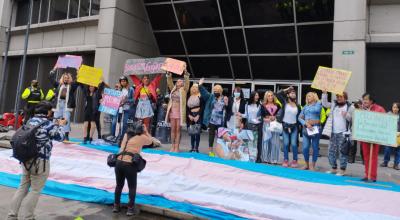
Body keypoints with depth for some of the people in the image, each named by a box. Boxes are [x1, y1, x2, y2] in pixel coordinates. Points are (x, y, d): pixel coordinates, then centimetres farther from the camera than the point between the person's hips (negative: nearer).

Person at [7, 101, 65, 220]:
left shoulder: (30, 121, 7)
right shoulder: (48, 124, -14)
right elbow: (60, 137, -1)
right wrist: (60, 125, 15)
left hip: (27, 159, 7)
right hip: (40, 161, -7)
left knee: (22, 187, 16)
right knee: (35, 190, 5)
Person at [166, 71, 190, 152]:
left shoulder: (183, 90, 3)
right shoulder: (173, 89, 14)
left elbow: (187, 83, -11)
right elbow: (169, 83, 7)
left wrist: (186, 75, -24)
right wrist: (169, 75, -7)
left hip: (179, 112, -4)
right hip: (172, 111, 4)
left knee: (178, 130, -1)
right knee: (173, 129, 7)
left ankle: (176, 147, 3)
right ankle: (172, 147, 13)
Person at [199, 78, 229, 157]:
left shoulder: (224, 99, 1)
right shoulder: (211, 97, 4)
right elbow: (204, 92, -5)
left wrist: (226, 104, -17)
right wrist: (200, 85, -18)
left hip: (220, 122, 0)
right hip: (211, 121, 0)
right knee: (211, 136, 8)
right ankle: (210, 151, 18)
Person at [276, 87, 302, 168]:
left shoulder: (298, 106, 6)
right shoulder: (285, 102, 0)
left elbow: (299, 117, 9)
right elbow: (278, 94, -9)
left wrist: (299, 126, 3)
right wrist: (286, 89, -2)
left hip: (294, 126, 1)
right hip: (285, 125, -1)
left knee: (294, 144, -1)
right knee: (286, 143, 3)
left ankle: (294, 160, 10)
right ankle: (285, 160, 12)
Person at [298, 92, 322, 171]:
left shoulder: (318, 104, 4)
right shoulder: (305, 107, 15)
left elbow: (317, 110, -20)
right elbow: (300, 117, 7)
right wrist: (306, 124, -9)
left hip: (316, 128, -3)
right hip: (306, 128, 3)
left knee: (315, 147, 2)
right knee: (305, 147, 1)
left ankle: (312, 165, 15)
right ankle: (307, 164, 18)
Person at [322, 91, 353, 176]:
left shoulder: (349, 107, -3)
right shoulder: (333, 105, 11)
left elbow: (353, 119, -5)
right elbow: (325, 103, 8)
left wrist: (347, 115, -25)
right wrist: (324, 93, 0)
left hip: (343, 134, -5)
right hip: (333, 133, 6)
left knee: (342, 152, -1)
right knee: (331, 151, 11)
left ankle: (342, 170, 9)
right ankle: (333, 168, 23)